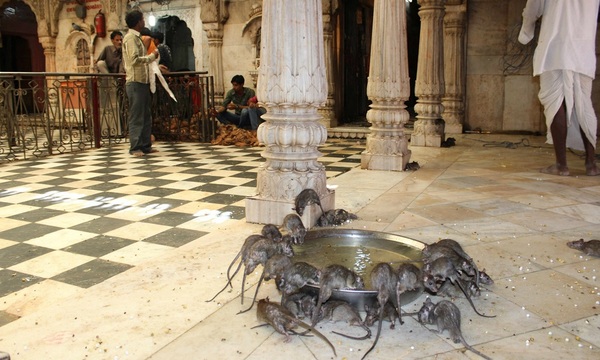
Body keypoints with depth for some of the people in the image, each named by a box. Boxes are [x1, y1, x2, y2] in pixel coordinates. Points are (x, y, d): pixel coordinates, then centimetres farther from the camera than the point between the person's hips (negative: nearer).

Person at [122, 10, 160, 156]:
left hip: (143, 81, 9)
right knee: (137, 117, -6)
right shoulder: (131, 37, -10)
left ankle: (145, 145, 17)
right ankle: (135, 147, -1)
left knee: (146, 116, 11)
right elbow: (134, 60, -20)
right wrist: (152, 56, -10)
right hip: (135, 82, -9)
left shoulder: (136, 37, 19)